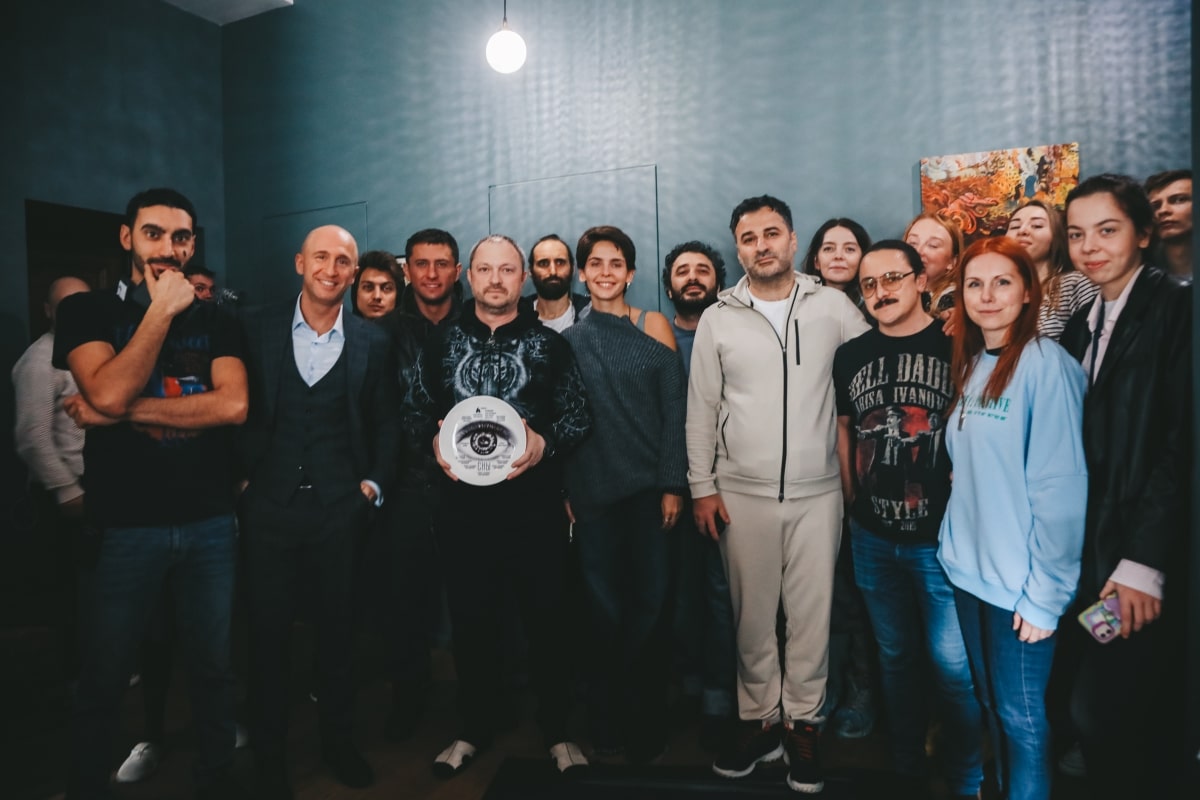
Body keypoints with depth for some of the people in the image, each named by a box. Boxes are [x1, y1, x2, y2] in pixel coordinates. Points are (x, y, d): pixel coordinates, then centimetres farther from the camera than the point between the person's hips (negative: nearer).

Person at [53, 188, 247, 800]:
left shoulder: (215, 322, 6)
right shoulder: (87, 311, 1)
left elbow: (233, 405, -10)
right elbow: (108, 393, -18)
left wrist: (123, 411, -13)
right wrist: (162, 310, -13)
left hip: (211, 523, 2)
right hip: (127, 526, -2)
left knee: (214, 668, 12)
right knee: (102, 680, 11)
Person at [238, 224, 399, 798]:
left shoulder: (374, 343, 3)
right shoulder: (257, 328, 2)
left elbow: (385, 424, 9)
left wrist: (375, 484, 0)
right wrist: (241, 475, -1)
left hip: (339, 509, 1)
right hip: (268, 504, 0)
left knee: (338, 631, 12)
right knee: (268, 635, 9)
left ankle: (338, 743, 32)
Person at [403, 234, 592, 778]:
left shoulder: (549, 343, 2)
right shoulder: (441, 343, 8)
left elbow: (578, 416, 0)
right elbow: (414, 412, 11)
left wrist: (544, 443, -18)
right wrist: (434, 441, -9)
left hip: (535, 507, -1)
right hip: (462, 507, 2)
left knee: (545, 619, 8)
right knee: (471, 620, 14)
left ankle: (557, 731, 27)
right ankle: (476, 725, 34)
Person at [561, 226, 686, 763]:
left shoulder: (656, 335, 3)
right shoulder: (567, 342, 8)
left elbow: (674, 413, -1)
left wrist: (672, 484, -7)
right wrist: (561, 489, 1)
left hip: (649, 491, -1)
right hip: (592, 494, 1)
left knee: (652, 605, 3)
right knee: (605, 608, 9)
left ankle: (645, 719, 22)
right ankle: (607, 722, 26)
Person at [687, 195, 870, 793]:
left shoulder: (833, 307, 2)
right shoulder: (718, 318, 3)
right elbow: (702, 408, 4)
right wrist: (701, 487, 0)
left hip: (817, 491, 0)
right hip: (741, 493, 1)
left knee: (812, 612, 7)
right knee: (752, 613, 11)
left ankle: (802, 724, 25)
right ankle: (759, 719, 28)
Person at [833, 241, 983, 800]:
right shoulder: (851, 355, 4)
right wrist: (853, 501, 11)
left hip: (942, 538, -3)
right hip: (873, 538, 4)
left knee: (952, 664, 3)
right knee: (895, 656, 18)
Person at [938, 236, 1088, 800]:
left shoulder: (1045, 364, -15)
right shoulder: (971, 364, 8)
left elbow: (1061, 487, -17)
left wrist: (1045, 594, -16)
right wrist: (956, 544, 9)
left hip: (1020, 583, -7)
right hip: (968, 568, 7)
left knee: (1021, 715, 8)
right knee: (990, 702, 20)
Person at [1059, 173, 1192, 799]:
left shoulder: (1175, 307, -8)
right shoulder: (1081, 326, 13)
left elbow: (1182, 441, -16)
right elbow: (1080, 446, 11)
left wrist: (1144, 559, -19)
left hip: (1148, 562, -6)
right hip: (1093, 554, 7)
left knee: (1097, 713, -5)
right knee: (1145, 707, 18)